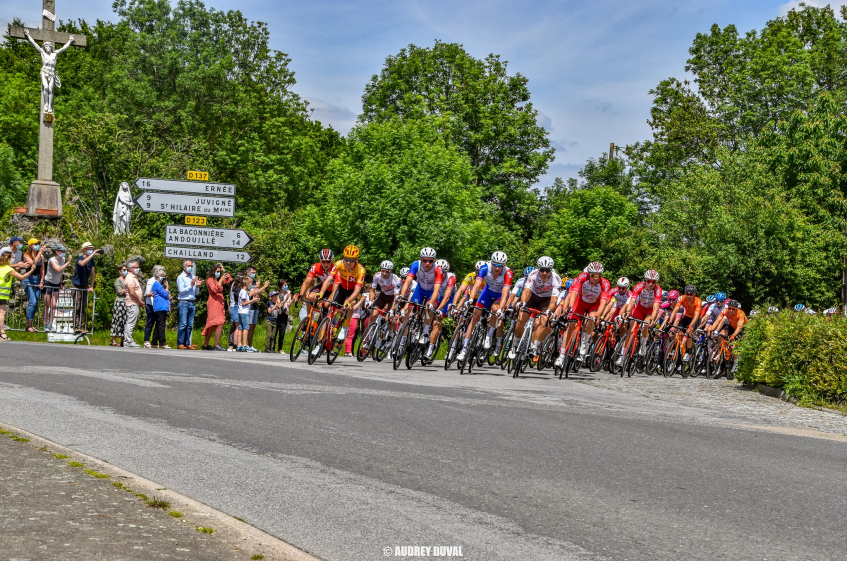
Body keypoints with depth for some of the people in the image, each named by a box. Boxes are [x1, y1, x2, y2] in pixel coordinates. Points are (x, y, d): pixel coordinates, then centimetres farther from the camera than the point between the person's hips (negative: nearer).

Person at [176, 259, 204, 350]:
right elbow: (181, 291, -7)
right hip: (184, 302, -6)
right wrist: (191, 285, -11)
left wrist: (197, 286, 1)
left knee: (190, 325, 3)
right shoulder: (181, 277, 2)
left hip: (192, 303, 6)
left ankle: (187, 344, 5)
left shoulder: (194, 277, 18)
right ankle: (180, 344, -10)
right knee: (183, 324, -11)